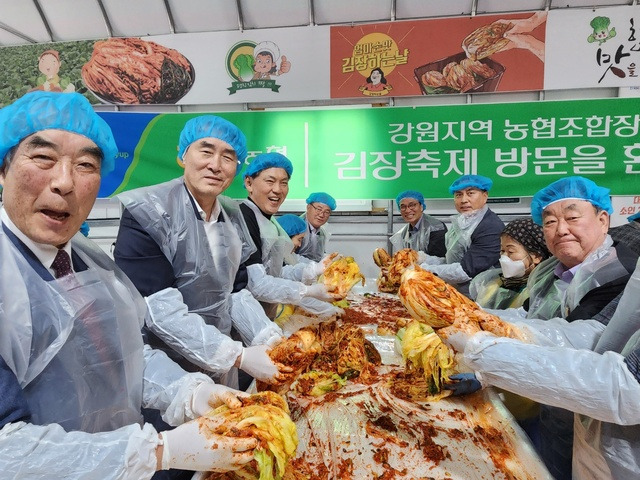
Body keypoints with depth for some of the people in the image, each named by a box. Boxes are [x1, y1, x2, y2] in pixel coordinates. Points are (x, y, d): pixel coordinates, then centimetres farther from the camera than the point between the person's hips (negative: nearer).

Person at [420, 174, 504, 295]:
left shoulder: (491, 228, -15)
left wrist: (426, 270, -15)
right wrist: (424, 260, 0)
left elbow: (467, 270, -18)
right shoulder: (462, 223, 9)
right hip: (455, 293, 7)